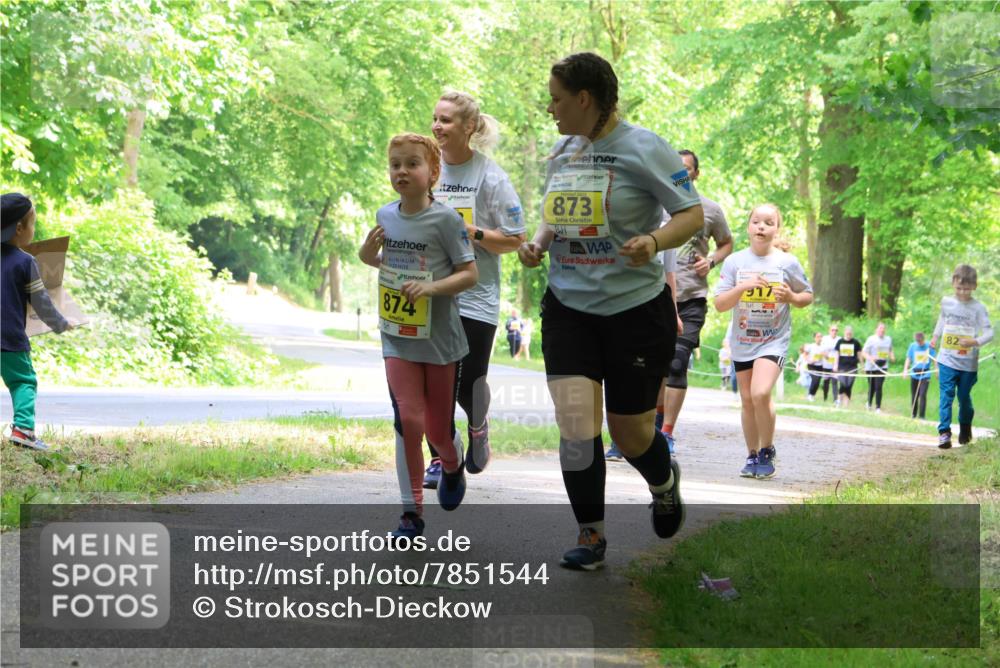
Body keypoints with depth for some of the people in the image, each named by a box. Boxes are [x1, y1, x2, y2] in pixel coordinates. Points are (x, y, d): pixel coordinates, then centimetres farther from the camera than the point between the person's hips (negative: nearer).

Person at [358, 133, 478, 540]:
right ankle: (412, 512, -3)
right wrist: (369, 252, -1)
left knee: (439, 430, 8)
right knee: (408, 419, -12)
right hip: (398, 339, 3)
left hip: (441, 340, -3)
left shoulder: (446, 220, -12)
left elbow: (470, 274, -12)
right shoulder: (386, 216, 3)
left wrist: (431, 286, -27)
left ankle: (453, 467, 44)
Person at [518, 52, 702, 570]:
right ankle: (590, 536, 2)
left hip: (637, 308, -4)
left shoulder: (642, 148, -11)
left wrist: (653, 241, -29)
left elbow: (692, 214, -11)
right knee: (574, 420, -11)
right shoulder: (561, 152, 9)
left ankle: (664, 483, 42)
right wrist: (537, 245, 2)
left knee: (629, 431, 6)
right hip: (568, 308, 5)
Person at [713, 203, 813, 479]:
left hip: (774, 340, -3)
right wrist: (743, 286, -21)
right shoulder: (734, 262, -1)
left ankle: (767, 452, -2)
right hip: (742, 341, 3)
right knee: (748, 400, 9)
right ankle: (752, 456, 25)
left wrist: (791, 297, -13)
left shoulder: (788, 263, -3)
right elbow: (719, 304, -5)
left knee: (760, 393, -21)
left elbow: (807, 296, 9)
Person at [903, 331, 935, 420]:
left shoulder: (929, 346, -3)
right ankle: (913, 415, 22)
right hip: (914, 374, 2)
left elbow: (934, 359, 4)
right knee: (914, 396, 8)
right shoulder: (913, 346, 1)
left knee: (922, 395, -13)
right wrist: (905, 370, -9)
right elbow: (908, 359, 3)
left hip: (925, 375, -2)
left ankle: (922, 416, -9)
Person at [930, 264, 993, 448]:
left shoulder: (978, 308, -8)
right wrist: (935, 336, 25)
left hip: (968, 363, -2)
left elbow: (989, 332, -13)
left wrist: (975, 342, -29)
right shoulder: (946, 302, 5)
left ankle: (965, 427, 35)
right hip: (947, 360, 2)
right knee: (946, 395, -9)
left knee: (964, 397, 12)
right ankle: (944, 431, -14)